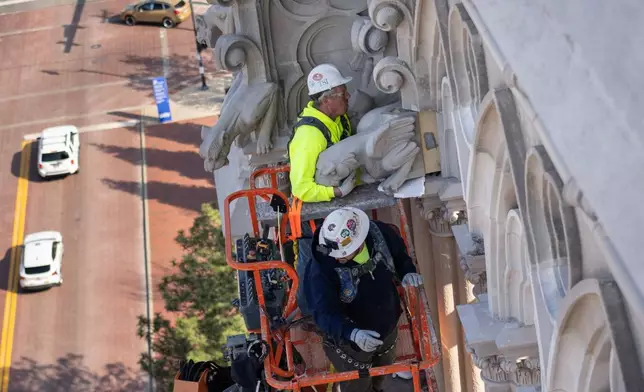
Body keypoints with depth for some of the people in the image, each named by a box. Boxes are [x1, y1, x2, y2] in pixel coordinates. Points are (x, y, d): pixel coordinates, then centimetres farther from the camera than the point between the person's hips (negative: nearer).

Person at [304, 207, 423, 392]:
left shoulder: (381, 233, -24)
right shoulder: (321, 269, -38)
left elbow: (399, 254, 0)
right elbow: (323, 312, -38)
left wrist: (407, 272, -20)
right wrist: (352, 333, -55)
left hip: (387, 330, 5)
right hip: (349, 341, -5)